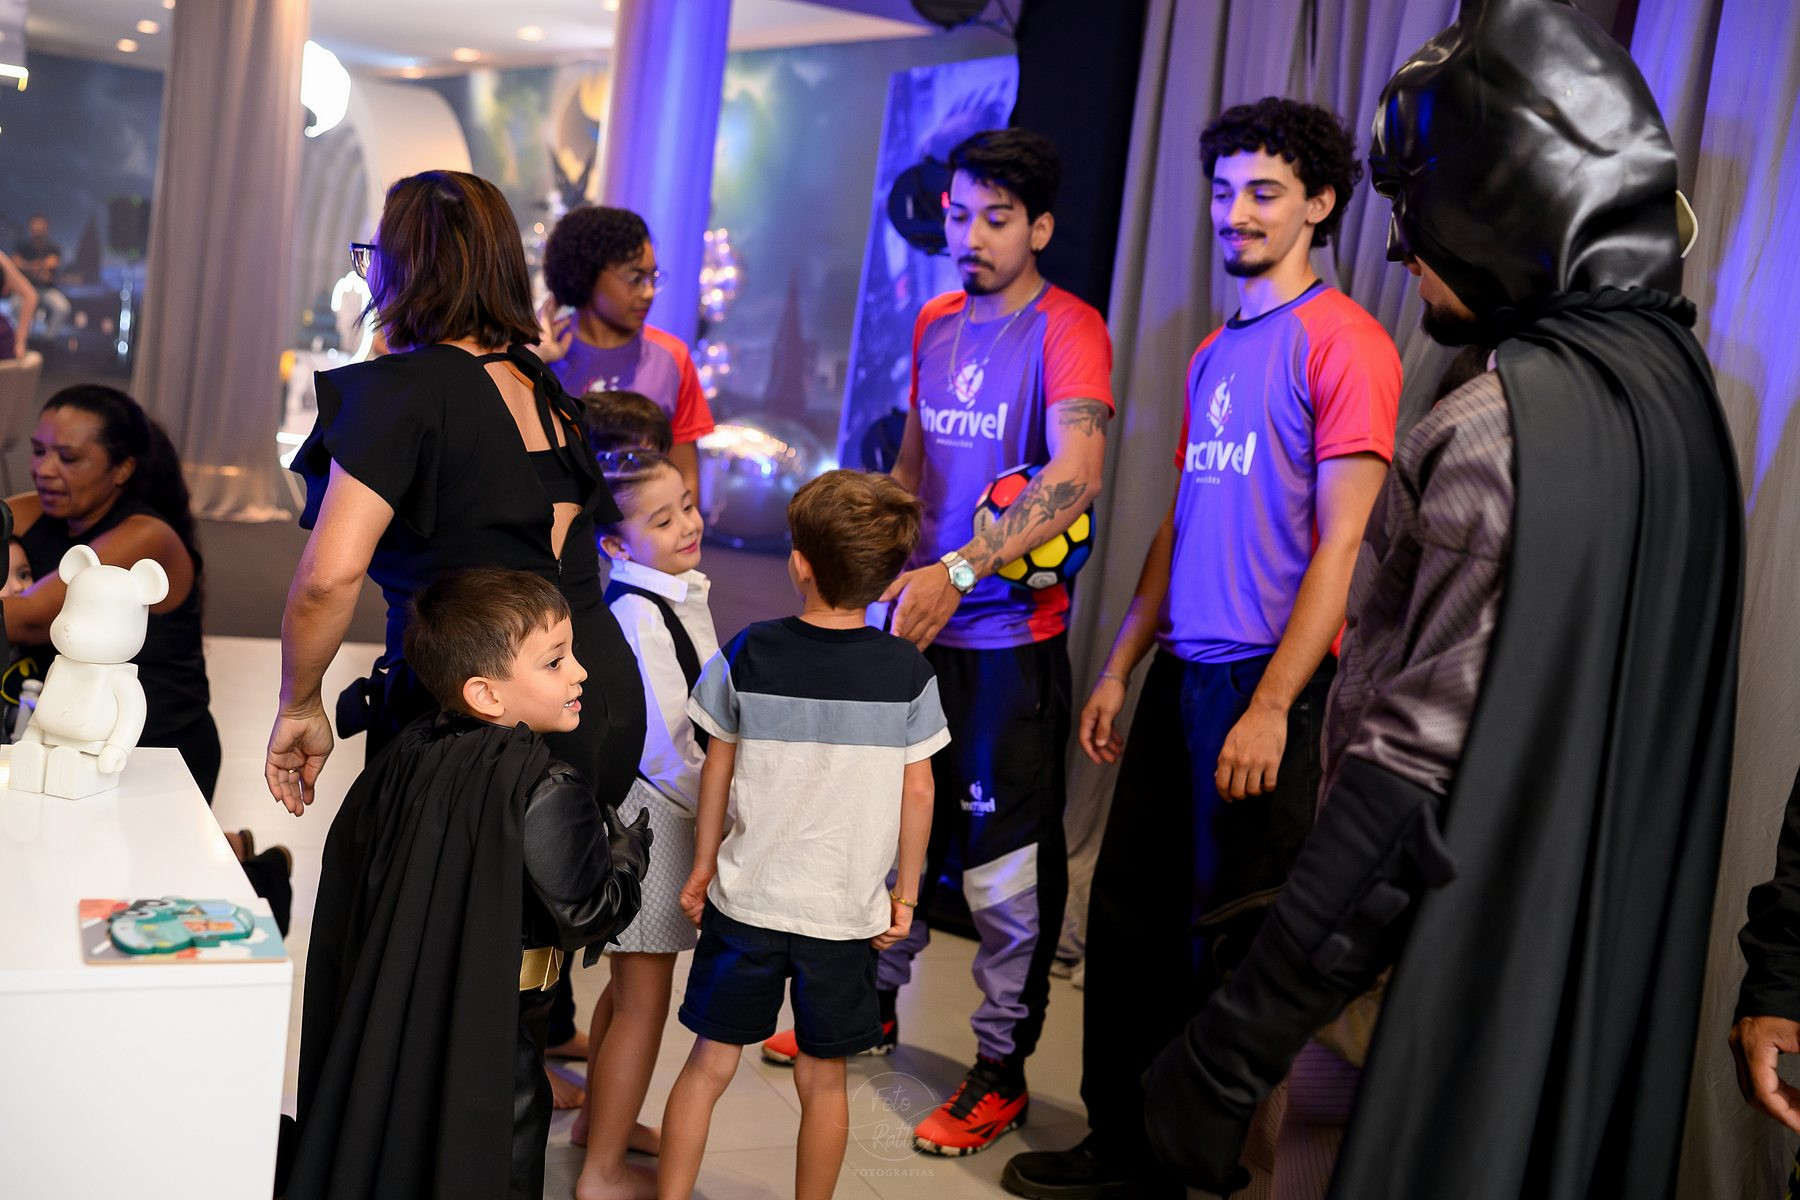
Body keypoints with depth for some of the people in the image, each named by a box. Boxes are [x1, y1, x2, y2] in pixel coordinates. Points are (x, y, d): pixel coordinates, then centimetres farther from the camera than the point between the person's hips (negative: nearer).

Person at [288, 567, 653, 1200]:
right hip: (491, 1037, -7)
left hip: (389, 1017, 7)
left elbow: (348, 858, 8)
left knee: (392, 1147, 23)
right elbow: (587, 913, -18)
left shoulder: (409, 755, -3)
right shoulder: (549, 791, -24)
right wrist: (629, 849, -2)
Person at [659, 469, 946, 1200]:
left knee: (710, 1062, 12)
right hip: (846, 912, 0)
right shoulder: (907, 673, -7)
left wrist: (704, 863, 13)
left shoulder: (747, 655, -7)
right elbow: (917, 791, -3)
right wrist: (906, 891, 8)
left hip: (746, 899, 0)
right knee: (823, 1079, 13)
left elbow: (718, 767, 1)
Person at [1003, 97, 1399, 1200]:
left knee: (1228, 939, 2)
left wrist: (1270, 708, -18)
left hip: (1263, 681, -8)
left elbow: (1339, 547, -14)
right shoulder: (1215, 353, 16)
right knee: (1127, 913, 12)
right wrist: (1119, 669, 17)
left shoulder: (1345, 343, -9)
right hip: (1179, 671, 8)